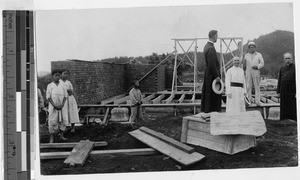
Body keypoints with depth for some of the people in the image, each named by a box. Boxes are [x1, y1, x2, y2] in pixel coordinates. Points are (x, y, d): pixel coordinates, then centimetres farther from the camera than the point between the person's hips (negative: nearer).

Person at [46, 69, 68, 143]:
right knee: (52, 121, -4)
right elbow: (48, 96, -3)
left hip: (62, 106, 3)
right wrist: (54, 105, -13)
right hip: (53, 106, -3)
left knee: (63, 120, 2)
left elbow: (65, 95, 7)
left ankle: (61, 136, 13)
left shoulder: (62, 85, 8)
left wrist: (62, 104, -8)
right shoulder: (50, 86, 1)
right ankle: (51, 138, 4)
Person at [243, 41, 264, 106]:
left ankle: (257, 101, -4)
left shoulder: (258, 55, 7)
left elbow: (262, 63, 4)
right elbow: (245, 64, 17)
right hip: (248, 72, 2)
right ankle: (249, 100, 1)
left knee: (257, 87, -4)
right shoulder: (246, 55, 12)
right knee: (248, 87, -3)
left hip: (256, 72, -1)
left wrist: (257, 66, -13)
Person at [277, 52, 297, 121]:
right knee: (284, 108, 7)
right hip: (283, 92, 4)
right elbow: (279, 80, 14)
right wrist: (278, 91, 9)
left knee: (293, 107, -1)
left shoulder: (295, 67, -2)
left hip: (292, 91, -4)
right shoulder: (282, 68, 12)